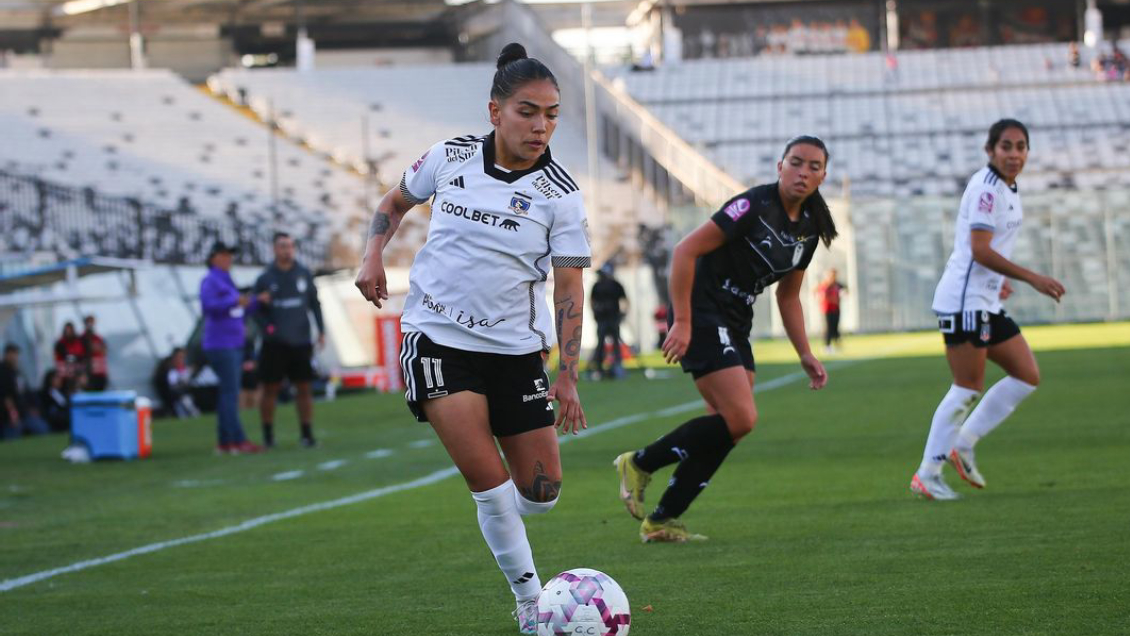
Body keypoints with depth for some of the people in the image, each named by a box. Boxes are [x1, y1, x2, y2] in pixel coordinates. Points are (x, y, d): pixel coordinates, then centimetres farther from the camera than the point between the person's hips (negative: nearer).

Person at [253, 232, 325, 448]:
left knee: (304, 389, 2)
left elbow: (314, 303, 10)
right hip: (275, 344, -2)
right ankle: (268, 435, 10)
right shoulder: (265, 279, 1)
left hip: (300, 342, 2)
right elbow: (257, 310, 4)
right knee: (271, 389, 1)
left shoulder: (304, 274, 6)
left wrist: (321, 330, 2)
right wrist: (266, 327, -13)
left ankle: (307, 434, 9)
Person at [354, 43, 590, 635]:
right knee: (486, 476, -16)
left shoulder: (559, 193, -6)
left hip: (516, 346, 1)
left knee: (540, 492, 1)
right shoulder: (450, 157, -3)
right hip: (437, 336, -1)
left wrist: (567, 376, -12)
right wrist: (373, 256, -1)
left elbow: (569, 286, -6)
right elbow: (395, 202, 16)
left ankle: (498, 517, 36)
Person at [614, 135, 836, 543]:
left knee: (725, 428, 3)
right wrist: (681, 322, -22)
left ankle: (661, 521, 11)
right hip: (702, 315, -9)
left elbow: (788, 296, 20)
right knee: (741, 418, -17)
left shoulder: (809, 228, 8)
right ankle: (639, 464, -2)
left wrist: (805, 355, 13)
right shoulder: (755, 206, -18)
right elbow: (686, 249, -19)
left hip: (735, 325, 9)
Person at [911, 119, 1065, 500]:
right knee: (968, 389, -8)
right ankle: (926, 475, 0)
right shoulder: (986, 188, -16)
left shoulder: (1007, 189, 14)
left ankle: (963, 444, 11)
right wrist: (1032, 279, -23)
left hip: (986, 303, 10)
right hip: (964, 301, -10)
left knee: (1027, 376, 8)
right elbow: (980, 250, -22)